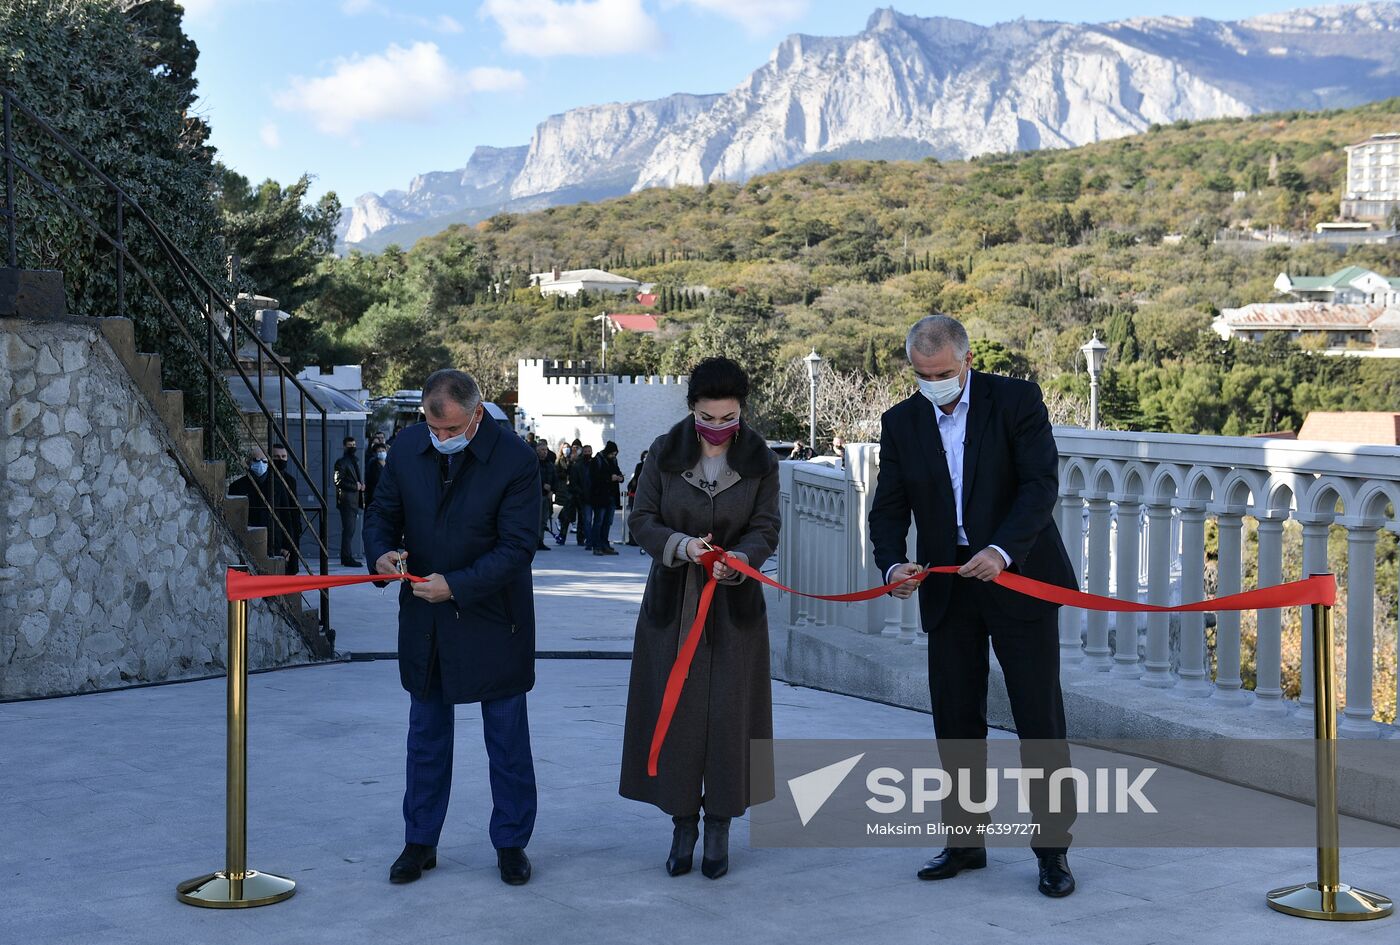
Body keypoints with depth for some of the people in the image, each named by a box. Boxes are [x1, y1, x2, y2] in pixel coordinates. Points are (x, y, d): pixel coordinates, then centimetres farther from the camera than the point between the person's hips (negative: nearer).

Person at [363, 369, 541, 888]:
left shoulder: (516, 459, -16)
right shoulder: (407, 446, -3)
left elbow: (517, 547, -18)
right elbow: (382, 512, 7)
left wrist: (456, 585, -27)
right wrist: (382, 552, -15)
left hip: (491, 619, -4)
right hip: (424, 619, 4)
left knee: (507, 737, 8)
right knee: (426, 734, 14)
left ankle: (511, 842, 21)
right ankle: (420, 842, 25)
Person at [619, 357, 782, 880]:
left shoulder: (761, 461, -2)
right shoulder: (664, 453, -2)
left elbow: (766, 529, -3)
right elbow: (642, 519, -2)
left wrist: (737, 557, -24)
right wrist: (682, 545, -20)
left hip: (735, 604, 0)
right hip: (672, 603, 0)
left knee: (728, 713, 0)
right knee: (674, 711, 2)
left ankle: (719, 828, 13)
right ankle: (683, 823, 15)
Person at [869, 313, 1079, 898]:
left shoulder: (1015, 400, -7)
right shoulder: (901, 423, 4)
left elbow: (1042, 483, -15)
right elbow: (889, 508, 1)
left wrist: (1001, 550, -28)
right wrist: (892, 565, -19)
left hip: (1018, 577, -4)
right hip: (948, 588, 4)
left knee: (1039, 716, -1)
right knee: (955, 719, 8)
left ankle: (1053, 849, 8)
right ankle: (966, 840, 21)